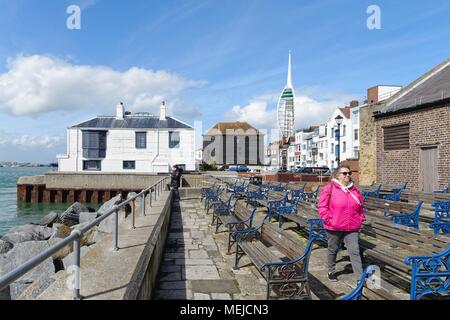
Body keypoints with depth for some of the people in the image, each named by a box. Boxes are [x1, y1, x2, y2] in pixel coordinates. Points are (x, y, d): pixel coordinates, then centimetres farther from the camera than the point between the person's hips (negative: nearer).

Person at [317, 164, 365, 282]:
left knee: (355, 251, -2)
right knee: (333, 250, 15)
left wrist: (361, 219, 10)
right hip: (334, 228, -3)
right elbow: (322, 206, -9)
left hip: (352, 228, 3)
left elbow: (361, 207, 18)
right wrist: (328, 219, -13)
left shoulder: (355, 190, 6)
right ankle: (331, 272, 34)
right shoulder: (329, 188, -9)